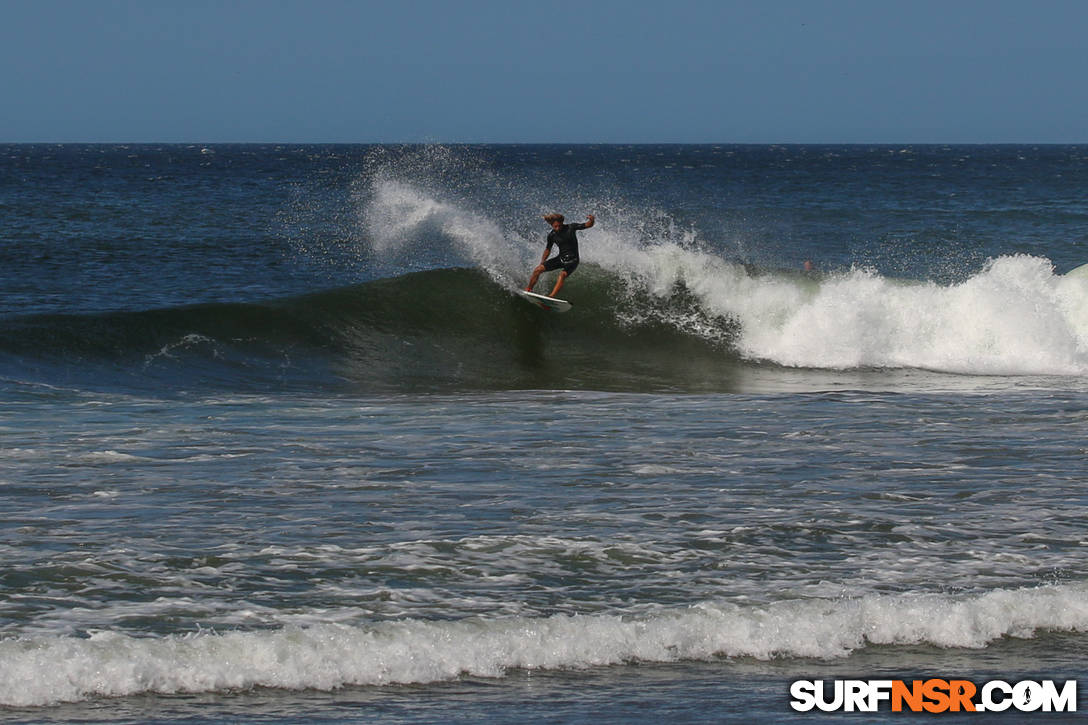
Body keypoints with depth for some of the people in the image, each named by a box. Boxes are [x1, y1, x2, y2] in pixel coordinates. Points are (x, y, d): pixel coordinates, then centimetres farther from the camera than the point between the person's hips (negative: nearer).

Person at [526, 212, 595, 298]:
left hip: (572, 260, -4)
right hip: (561, 258, 4)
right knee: (538, 270, -6)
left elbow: (588, 225, -11)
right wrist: (542, 263, 9)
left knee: (562, 275, -32)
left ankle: (551, 297, -39)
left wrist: (591, 220, -33)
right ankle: (528, 290, 12)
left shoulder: (571, 227, -11)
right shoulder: (551, 235, -2)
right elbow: (548, 249, 12)